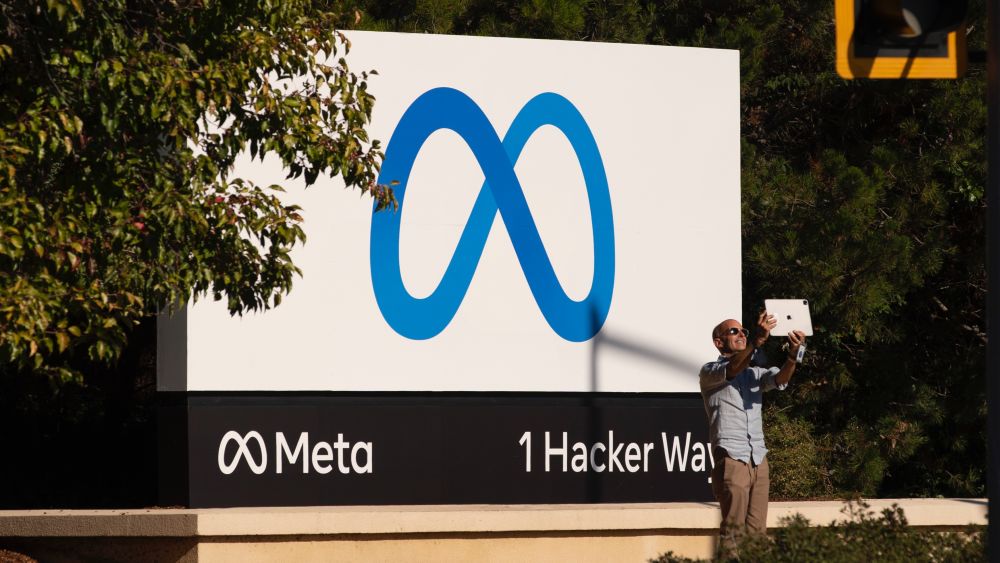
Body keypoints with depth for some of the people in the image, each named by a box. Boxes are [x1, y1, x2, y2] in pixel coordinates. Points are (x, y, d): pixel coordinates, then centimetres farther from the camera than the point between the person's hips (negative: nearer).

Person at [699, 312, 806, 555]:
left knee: (757, 530, -1)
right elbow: (732, 369, -17)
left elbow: (780, 378, 0)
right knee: (733, 529, -12)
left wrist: (793, 354, -22)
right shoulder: (709, 372, 6)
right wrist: (757, 340, -33)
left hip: (758, 460, 5)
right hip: (731, 459, -5)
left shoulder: (754, 373, 21)